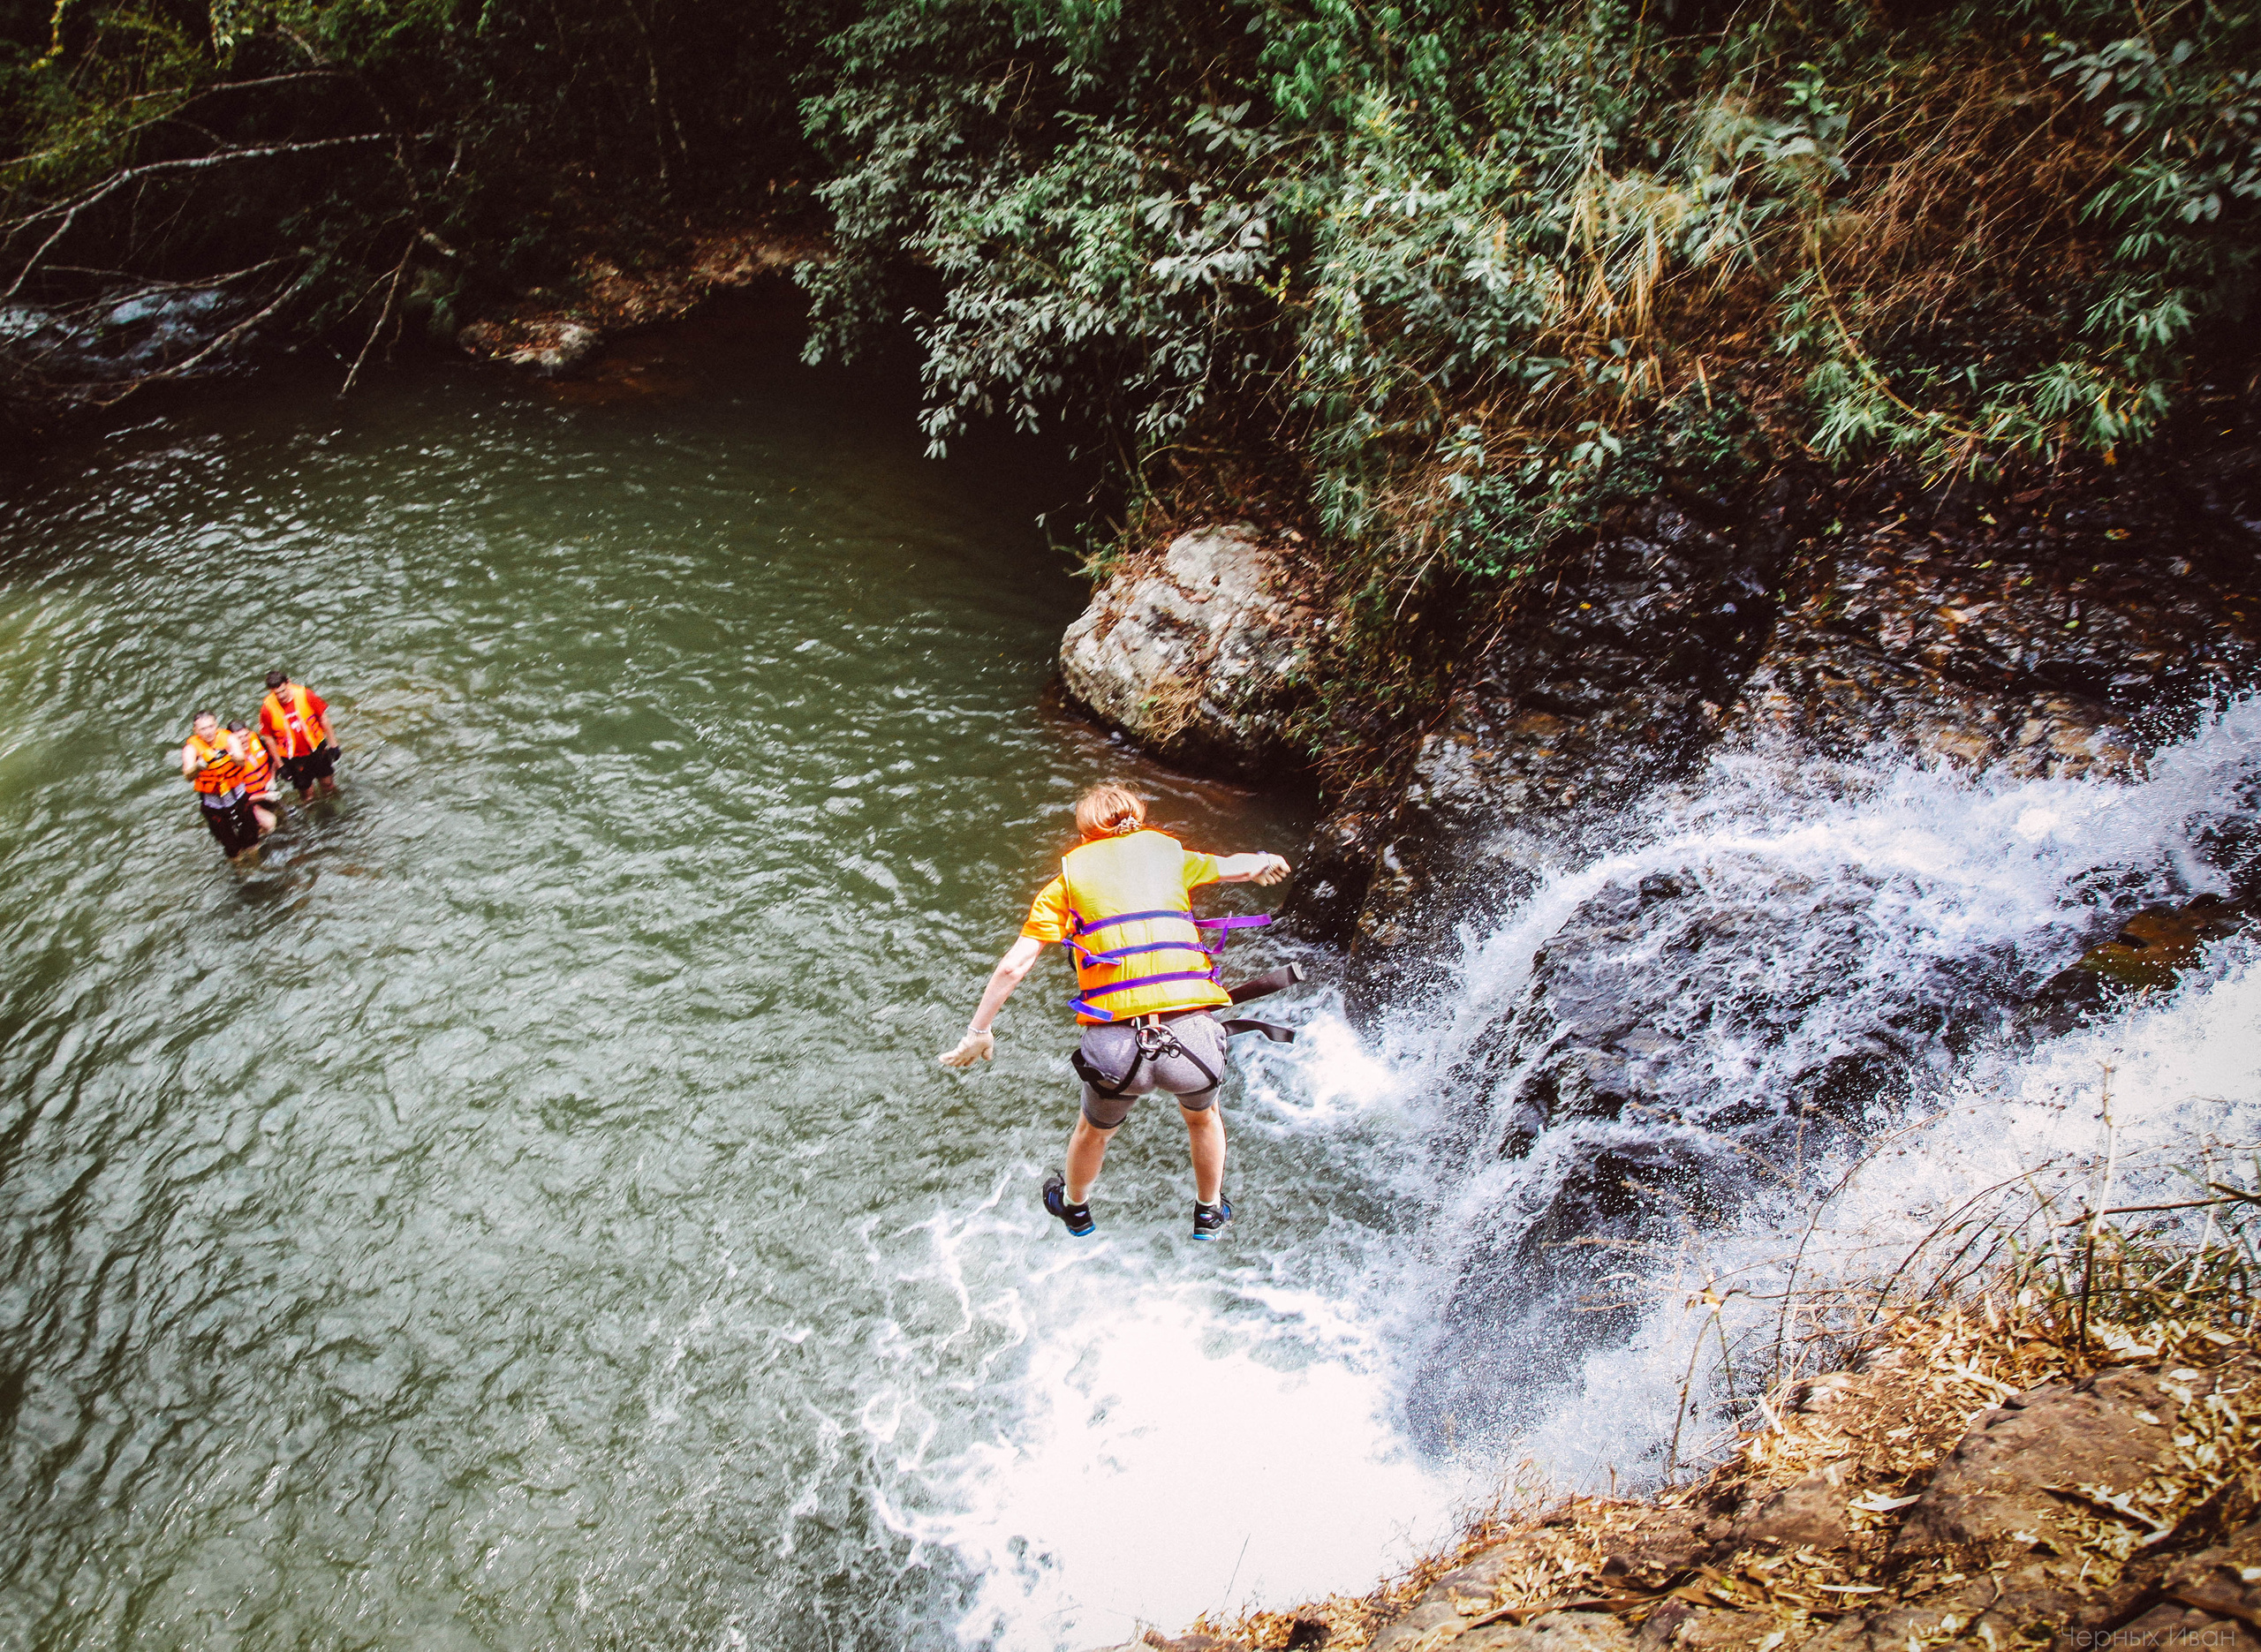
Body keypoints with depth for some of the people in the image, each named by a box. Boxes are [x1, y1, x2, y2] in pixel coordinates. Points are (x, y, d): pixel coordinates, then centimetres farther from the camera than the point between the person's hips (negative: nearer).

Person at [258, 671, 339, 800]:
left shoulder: (306, 695, -18)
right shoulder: (267, 708, -18)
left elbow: (323, 717, -4)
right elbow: (269, 738, -6)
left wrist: (332, 744, 1)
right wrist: (280, 765, -2)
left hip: (317, 749, 1)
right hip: (293, 758, -1)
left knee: (327, 783, 14)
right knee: (306, 791, 6)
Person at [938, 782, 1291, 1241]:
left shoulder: (1070, 876, 13)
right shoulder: (1169, 854, 16)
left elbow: (1014, 966, 8)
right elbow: (1237, 867, 33)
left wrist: (977, 1031, 20)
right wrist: (1266, 863, 56)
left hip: (1115, 1044, 0)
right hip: (1193, 1034, 0)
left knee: (1094, 1128, 33)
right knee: (1201, 1115, 36)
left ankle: (1075, 1208, 60)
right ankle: (1210, 1212, 55)